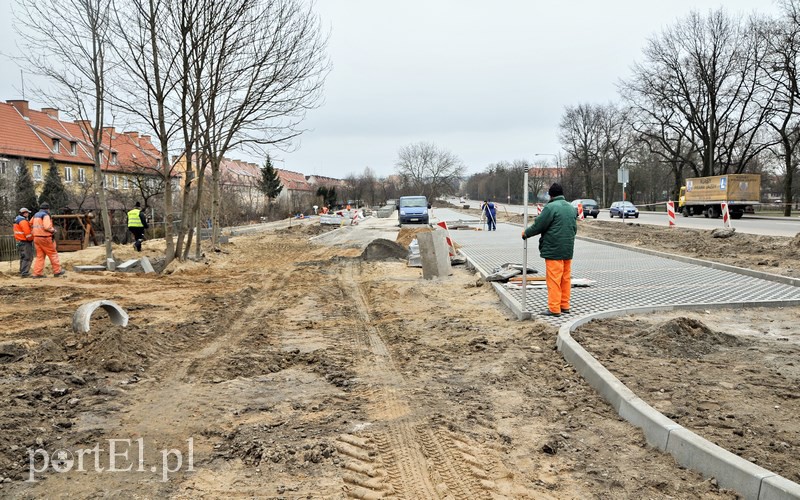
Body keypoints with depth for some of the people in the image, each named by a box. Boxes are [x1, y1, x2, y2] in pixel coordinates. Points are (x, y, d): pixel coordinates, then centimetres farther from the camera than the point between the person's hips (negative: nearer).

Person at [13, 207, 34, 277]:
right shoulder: (23, 221, -17)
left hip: (19, 242, 10)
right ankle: (25, 273, -12)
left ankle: (22, 272, 23)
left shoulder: (17, 220, 16)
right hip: (25, 242, -10)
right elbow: (27, 232, -21)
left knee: (23, 257, 17)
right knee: (28, 258, -9)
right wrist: (31, 239, -6)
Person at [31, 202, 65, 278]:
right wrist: (53, 230, -5)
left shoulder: (35, 216, 15)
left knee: (39, 256, 9)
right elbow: (47, 227, -21)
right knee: (53, 254, 2)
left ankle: (37, 273, 4)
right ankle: (57, 271, 5)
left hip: (36, 238, 8)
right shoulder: (45, 215, -11)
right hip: (45, 238, -8)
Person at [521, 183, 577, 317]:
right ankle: (565, 306, 19)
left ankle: (554, 309, -1)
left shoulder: (550, 207, -14)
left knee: (554, 280, -4)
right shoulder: (571, 208, 12)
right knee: (566, 279, 13)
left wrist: (526, 233, 4)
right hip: (568, 250, 8)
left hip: (553, 251, -8)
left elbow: (538, 226, -12)